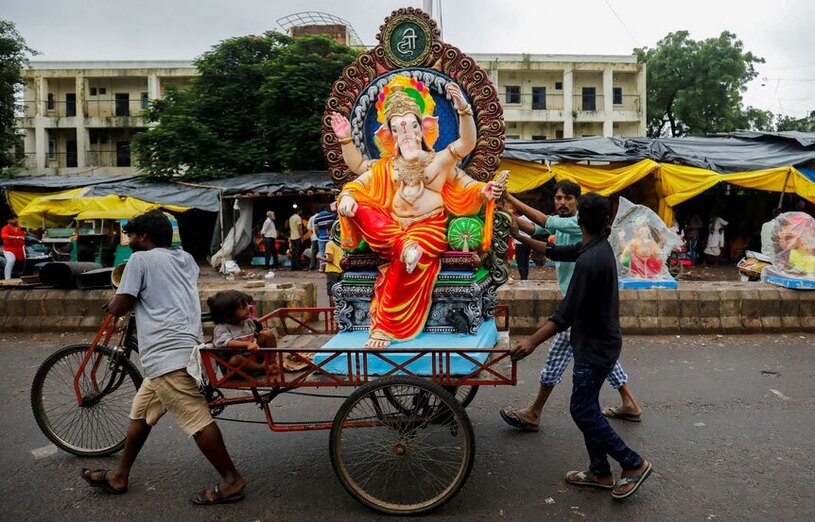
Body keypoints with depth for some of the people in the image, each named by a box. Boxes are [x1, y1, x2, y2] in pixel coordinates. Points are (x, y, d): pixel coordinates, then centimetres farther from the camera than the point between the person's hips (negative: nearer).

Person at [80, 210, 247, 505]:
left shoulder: (140, 259, -2)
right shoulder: (185, 259, 20)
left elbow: (118, 308, -3)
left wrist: (112, 304, 19)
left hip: (166, 353, -10)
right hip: (183, 346, 10)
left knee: (196, 420, -7)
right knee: (140, 412, 20)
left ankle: (232, 481, -2)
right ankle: (119, 476, 32)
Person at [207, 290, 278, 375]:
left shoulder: (248, 321, 6)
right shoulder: (221, 328, -15)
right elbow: (227, 342, -36)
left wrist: (260, 334, -1)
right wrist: (247, 344, -48)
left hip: (254, 354, 5)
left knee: (268, 334, -5)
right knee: (234, 360, -40)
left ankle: (271, 362, -7)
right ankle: (264, 368, -24)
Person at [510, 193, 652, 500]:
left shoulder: (589, 260, -26)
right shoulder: (598, 247, 3)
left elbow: (566, 313, -28)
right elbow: (556, 252, 14)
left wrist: (533, 341, -29)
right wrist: (521, 236, 14)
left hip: (595, 347, -10)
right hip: (598, 341, 10)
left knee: (582, 410, 0)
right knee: (587, 407, 15)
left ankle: (634, 464, 13)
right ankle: (600, 472, 25)